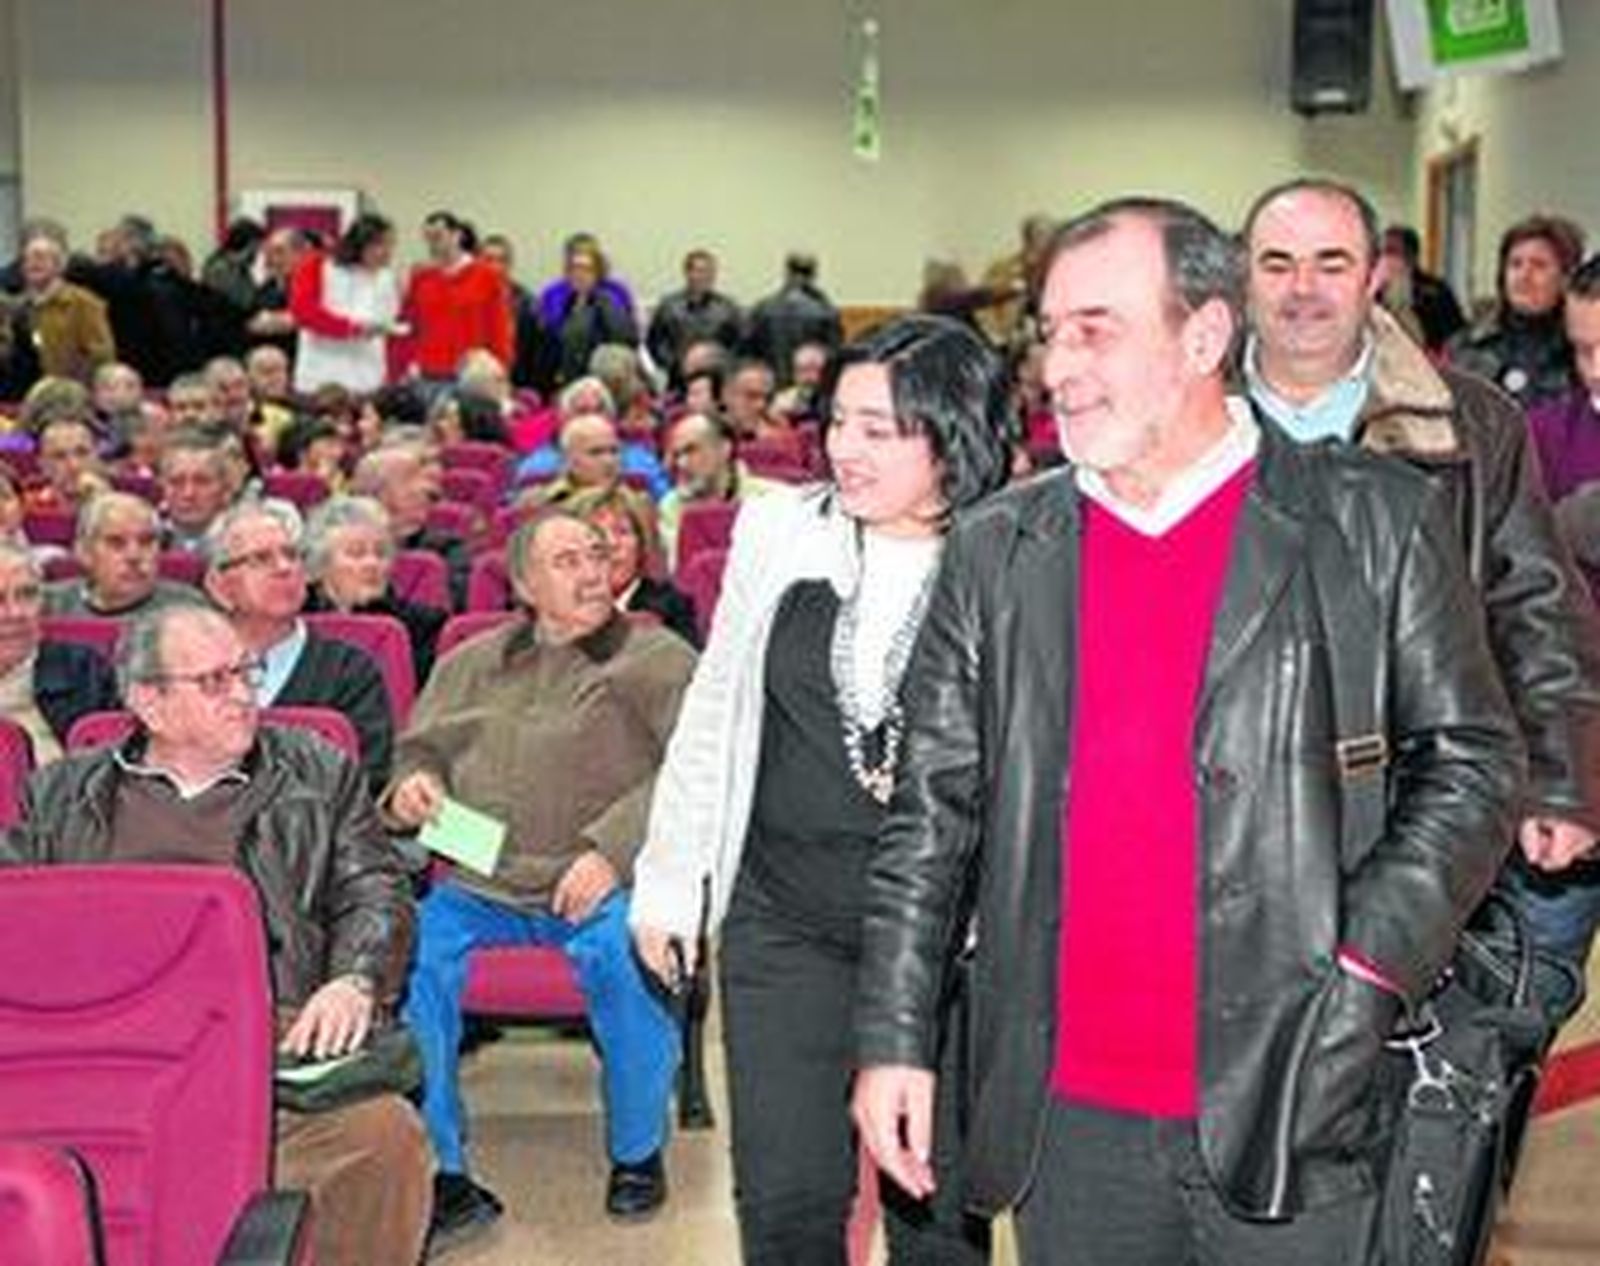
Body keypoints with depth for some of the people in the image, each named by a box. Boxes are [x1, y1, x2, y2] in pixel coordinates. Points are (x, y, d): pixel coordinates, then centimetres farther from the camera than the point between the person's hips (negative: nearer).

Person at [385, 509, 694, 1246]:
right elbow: (422, 750, 29)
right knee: (409, 950, -26)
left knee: (621, 954, -35)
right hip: (480, 884, 3)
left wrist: (611, 848, -17)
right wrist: (410, 786, 4)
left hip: (602, 883, -3)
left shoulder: (658, 661, 8)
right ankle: (443, 1177, -12)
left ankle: (637, 1154, -8)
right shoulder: (468, 666, 23)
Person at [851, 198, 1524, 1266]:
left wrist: (1372, 967, -10)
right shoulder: (996, 550, 7)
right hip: (1065, 1118, 3)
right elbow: (933, 809, 8)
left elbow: (1471, 760, 1)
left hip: (1292, 1105, -2)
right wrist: (894, 1039, 5)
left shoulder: (1375, 524, -1)